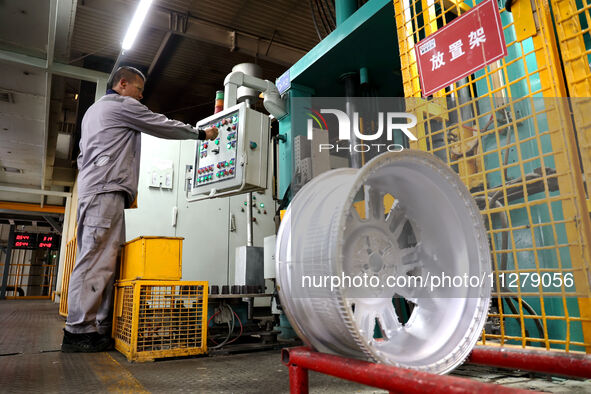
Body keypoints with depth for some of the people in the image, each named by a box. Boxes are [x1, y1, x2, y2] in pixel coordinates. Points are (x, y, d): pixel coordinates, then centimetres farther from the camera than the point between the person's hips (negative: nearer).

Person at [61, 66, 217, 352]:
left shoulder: (93, 110, 32)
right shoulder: (123, 105, 2)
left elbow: (83, 155, 32)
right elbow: (163, 126, 3)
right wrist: (202, 134, 13)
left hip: (90, 189, 10)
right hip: (107, 189, -10)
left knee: (98, 259, 2)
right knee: (96, 259, -14)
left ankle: (99, 327, 0)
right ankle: (80, 331, -15)